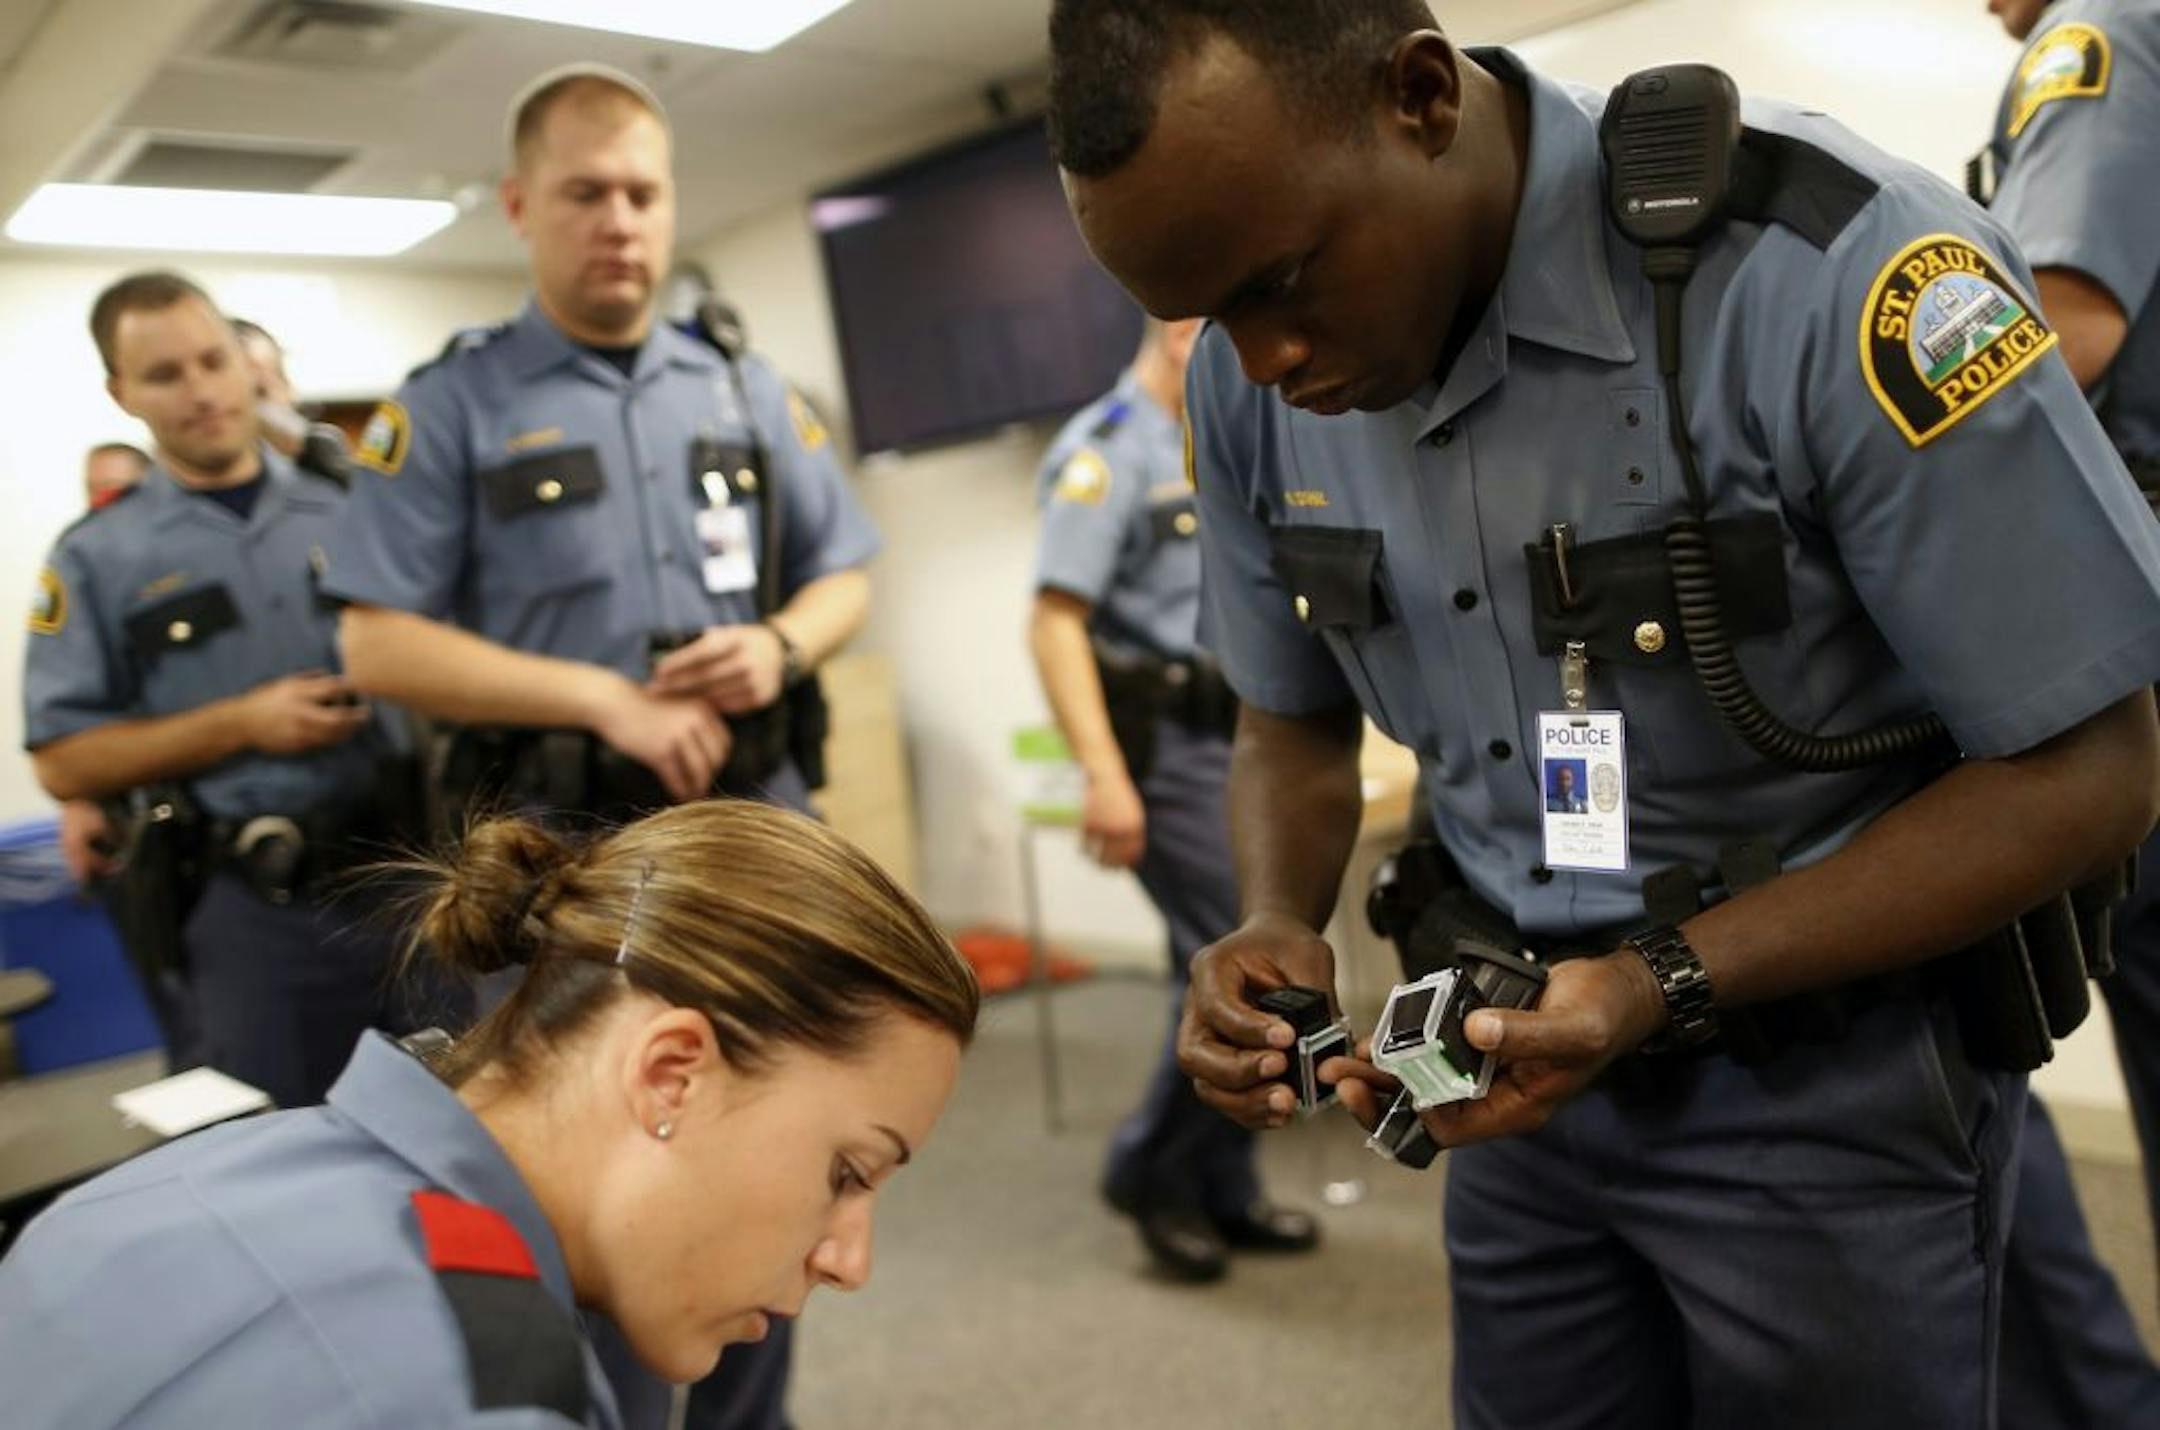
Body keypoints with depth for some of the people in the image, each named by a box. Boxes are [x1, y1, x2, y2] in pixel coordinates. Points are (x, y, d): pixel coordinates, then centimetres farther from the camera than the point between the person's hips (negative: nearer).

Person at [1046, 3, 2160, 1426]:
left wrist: (1662, 988, -25)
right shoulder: (1250, 384, -8)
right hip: (1529, 1045, 5)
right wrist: (1277, 928, -13)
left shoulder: (1836, 269, -24)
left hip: (1831, 1075, -4)